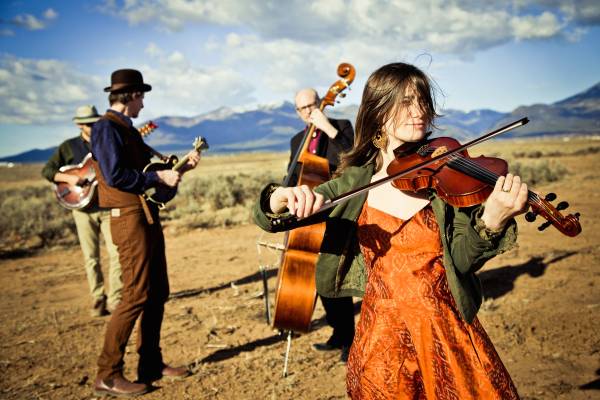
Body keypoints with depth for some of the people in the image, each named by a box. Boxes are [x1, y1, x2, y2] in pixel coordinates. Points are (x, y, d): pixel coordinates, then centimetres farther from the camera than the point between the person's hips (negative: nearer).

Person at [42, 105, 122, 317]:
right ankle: (98, 299, 14)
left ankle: (115, 299, 5)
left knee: (116, 252, -5)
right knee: (91, 257, 4)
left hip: (108, 205, 0)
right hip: (83, 206, 0)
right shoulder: (69, 146, 5)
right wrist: (68, 178, -15)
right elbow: (47, 170, 1)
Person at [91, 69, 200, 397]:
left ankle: (151, 364, 21)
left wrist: (180, 166, 12)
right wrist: (159, 178, -15)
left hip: (148, 218, 10)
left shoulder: (128, 129, 18)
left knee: (158, 293, 11)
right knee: (136, 295, -9)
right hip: (129, 219, -10)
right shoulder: (106, 127, -11)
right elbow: (115, 176, -21)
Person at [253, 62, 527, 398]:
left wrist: (493, 219, -33)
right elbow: (267, 217, -3)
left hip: (448, 333, 0)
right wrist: (280, 199, -26)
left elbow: (462, 259, -13)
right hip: (382, 338, 1)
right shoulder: (356, 182, -1)